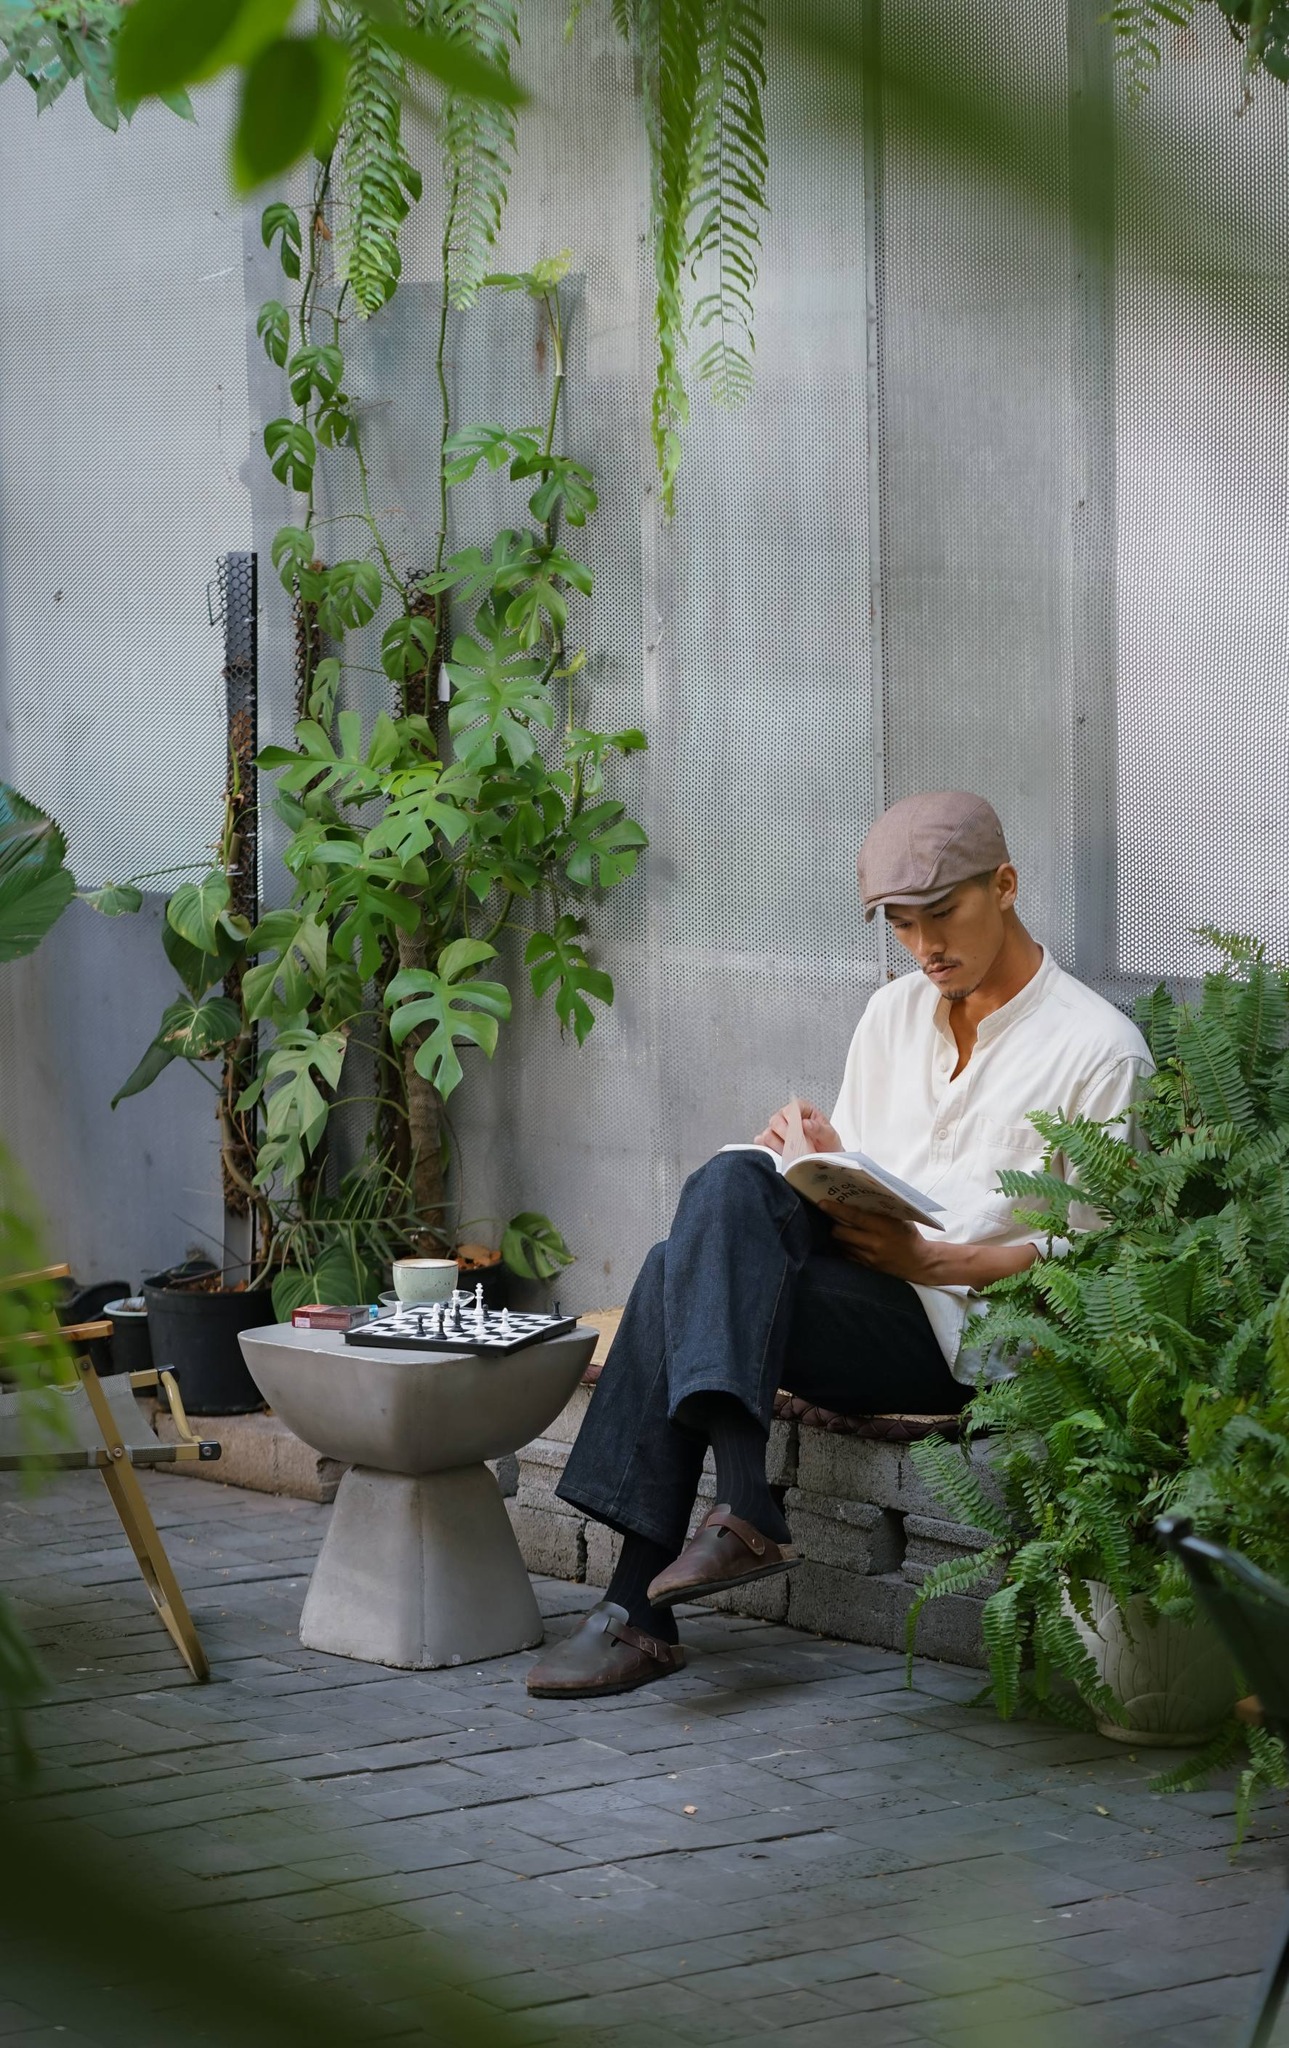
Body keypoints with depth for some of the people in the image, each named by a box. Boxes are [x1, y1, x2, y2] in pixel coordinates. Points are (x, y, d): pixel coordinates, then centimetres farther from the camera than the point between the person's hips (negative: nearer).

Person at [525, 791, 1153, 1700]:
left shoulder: (1099, 1047, -1)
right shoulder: (895, 1012, 20)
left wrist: (928, 1258, -16)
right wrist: (819, 1161, -4)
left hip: (960, 1325, -6)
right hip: (852, 1288, 6)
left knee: (681, 1281, -25)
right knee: (731, 1182, -26)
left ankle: (639, 1608, -28)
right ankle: (746, 1506, -35)